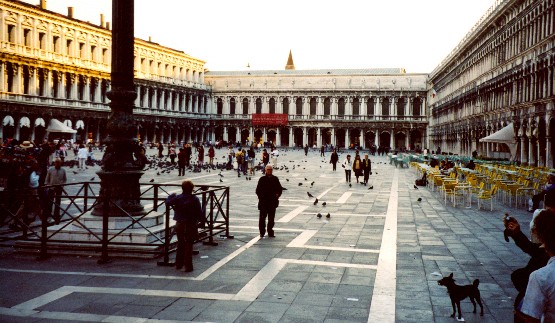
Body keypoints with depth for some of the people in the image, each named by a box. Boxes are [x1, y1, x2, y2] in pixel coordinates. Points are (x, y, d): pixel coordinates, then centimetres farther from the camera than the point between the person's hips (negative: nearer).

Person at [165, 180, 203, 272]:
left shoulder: (177, 198, -5)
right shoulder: (195, 199, -11)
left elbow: (167, 202, 9)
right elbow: (199, 212, -8)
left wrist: (172, 195, 25)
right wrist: (202, 220, 8)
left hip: (180, 225, 3)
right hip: (191, 225, -3)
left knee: (180, 244, 19)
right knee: (188, 246, 3)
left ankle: (178, 264, 29)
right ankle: (188, 267, 4)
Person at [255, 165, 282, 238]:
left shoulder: (275, 179, 6)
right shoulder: (262, 179, 1)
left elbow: (279, 189, 11)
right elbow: (258, 190, 3)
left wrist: (277, 195, -5)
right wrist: (260, 196, -9)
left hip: (272, 202, 2)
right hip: (263, 202, -2)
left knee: (271, 218, 6)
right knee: (262, 217, -1)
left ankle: (270, 233, 13)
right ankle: (262, 233, 7)